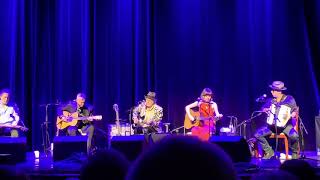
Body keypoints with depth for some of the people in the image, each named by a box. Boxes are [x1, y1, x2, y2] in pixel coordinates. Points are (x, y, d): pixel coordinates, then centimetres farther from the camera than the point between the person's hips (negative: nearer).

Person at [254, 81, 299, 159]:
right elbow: (263, 108, 18)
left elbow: (295, 110, 1)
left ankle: (295, 153, -2)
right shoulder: (270, 100, 5)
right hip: (272, 125, 4)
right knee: (257, 134, -16)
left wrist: (292, 115, -21)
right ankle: (269, 151, 4)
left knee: (294, 136, -34)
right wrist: (265, 110, -5)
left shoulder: (289, 99, -3)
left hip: (286, 125, -3)